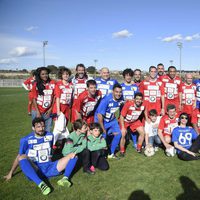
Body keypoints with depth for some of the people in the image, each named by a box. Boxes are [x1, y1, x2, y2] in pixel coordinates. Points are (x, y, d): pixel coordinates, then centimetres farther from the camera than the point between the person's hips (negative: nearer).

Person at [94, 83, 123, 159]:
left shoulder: (120, 99, -15)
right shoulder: (106, 99, -31)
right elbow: (99, 115, -27)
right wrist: (103, 129, -20)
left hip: (111, 119, 6)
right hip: (101, 120, -5)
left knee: (118, 134, -1)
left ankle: (111, 153, 17)